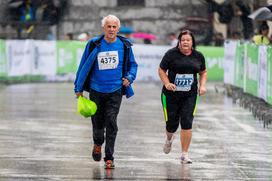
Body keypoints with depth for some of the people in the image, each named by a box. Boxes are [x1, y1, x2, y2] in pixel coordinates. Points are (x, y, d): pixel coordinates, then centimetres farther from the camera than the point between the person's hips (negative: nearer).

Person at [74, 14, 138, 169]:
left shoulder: (124, 45, -1)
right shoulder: (94, 44, -5)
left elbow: (132, 65, 13)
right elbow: (84, 66, 2)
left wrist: (129, 78, -6)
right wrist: (78, 88, 4)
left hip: (115, 91, -1)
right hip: (96, 90, 1)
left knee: (111, 124, -9)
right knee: (97, 122, 11)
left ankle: (109, 158, -3)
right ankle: (98, 144, 43)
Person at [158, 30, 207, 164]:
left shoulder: (198, 56, 5)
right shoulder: (171, 54, -5)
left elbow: (203, 72, 19)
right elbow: (161, 70, 1)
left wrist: (202, 85, 2)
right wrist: (167, 83, -15)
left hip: (189, 96, 1)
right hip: (171, 94, -1)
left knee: (187, 123, -10)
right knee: (172, 124, 4)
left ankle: (184, 154, -2)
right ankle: (169, 138, 42)